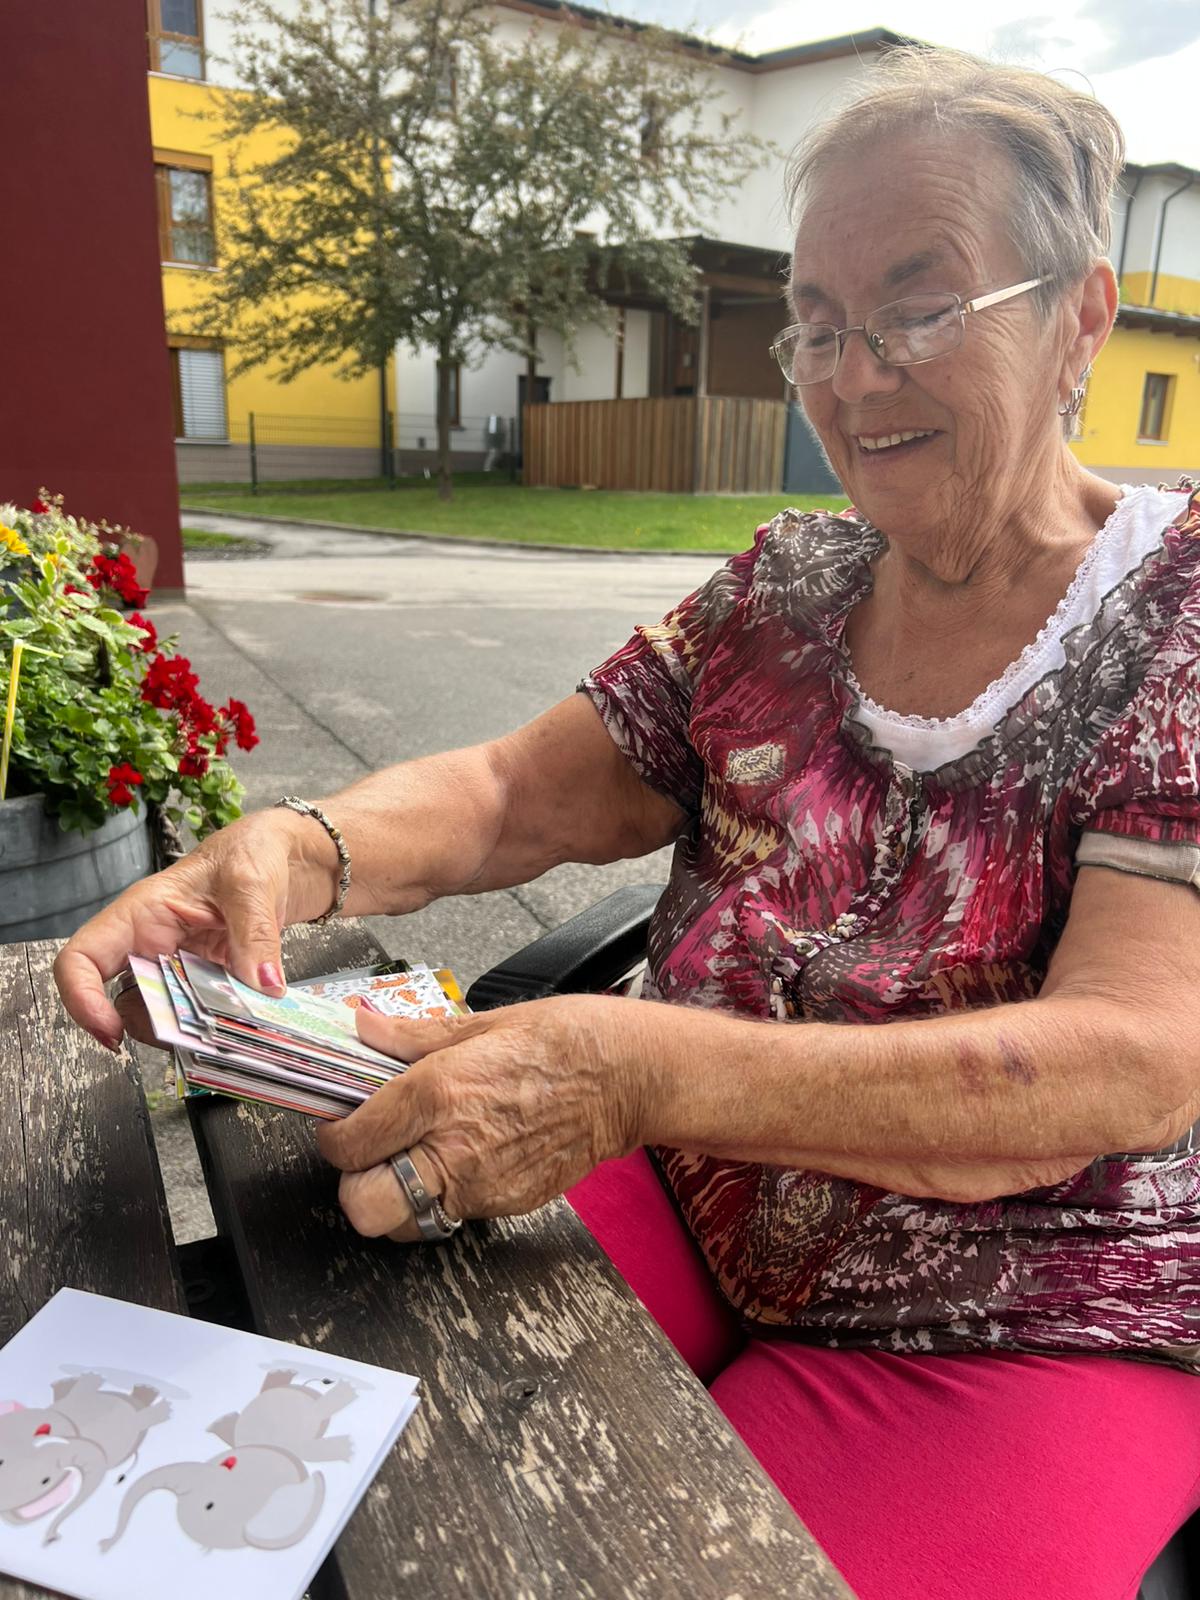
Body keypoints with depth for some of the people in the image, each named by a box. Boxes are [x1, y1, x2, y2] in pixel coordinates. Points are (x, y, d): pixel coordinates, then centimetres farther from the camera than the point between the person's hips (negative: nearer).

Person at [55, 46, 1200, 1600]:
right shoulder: (785, 584, 2)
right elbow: (519, 791, 0)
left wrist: (637, 1072, -37)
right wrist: (300, 849, -22)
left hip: (1018, 1329, -2)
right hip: (687, 1203, 4)